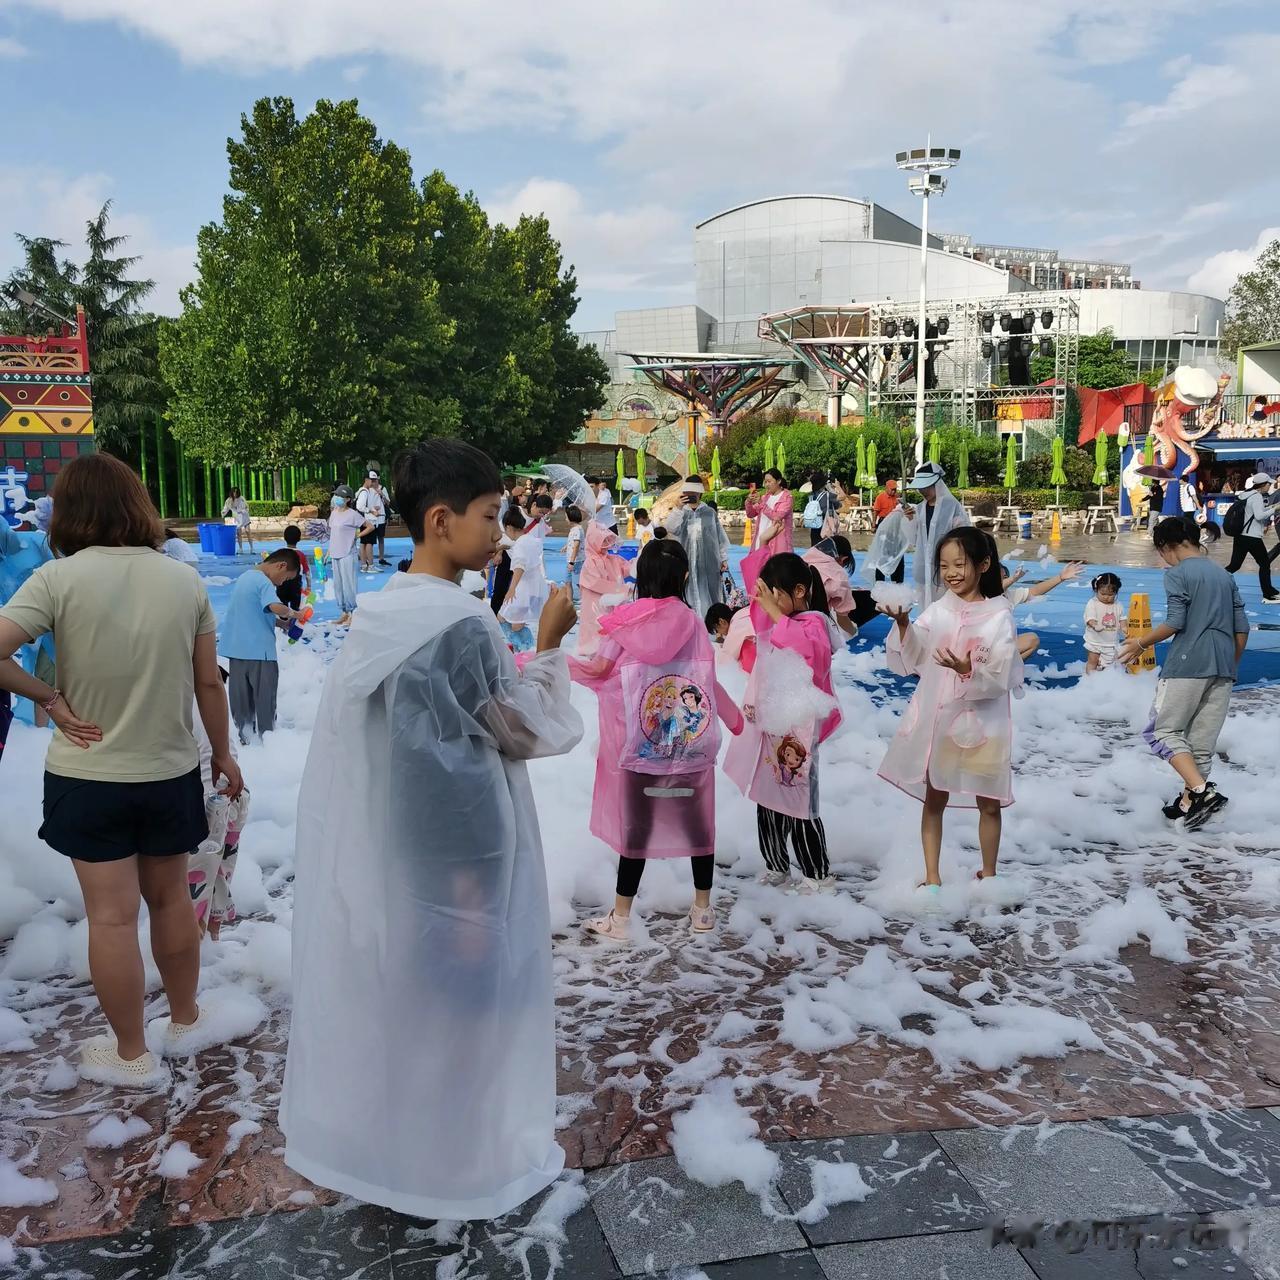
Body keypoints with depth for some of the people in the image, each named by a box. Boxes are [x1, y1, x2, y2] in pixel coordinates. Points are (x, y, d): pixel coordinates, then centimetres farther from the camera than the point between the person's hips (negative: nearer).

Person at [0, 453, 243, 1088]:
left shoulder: (58, 579, -14)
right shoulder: (184, 579, -6)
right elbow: (209, 683, 0)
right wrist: (223, 753, 12)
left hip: (88, 776, -3)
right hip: (171, 772, 3)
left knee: (111, 915, 7)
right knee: (170, 899, 19)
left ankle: (131, 1055, 19)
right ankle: (184, 1021, 36)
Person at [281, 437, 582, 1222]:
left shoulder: (384, 613, 4)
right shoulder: (460, 625, -24)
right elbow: (524, 731, -19)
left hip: (377, 853, 9)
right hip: (449, 855, -9)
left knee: (388, 989, 22)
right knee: (454, 1001, 9)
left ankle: (376, 1142, 41)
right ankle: (459, 1163, 29)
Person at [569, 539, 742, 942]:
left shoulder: (625, 618, -5)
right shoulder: (690, 620, -1)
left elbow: (597, 669, -8)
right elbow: (706, 679, 0)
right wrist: (734, 717, 15)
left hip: (640, 744, -1)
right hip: (690, 742, 1)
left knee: (637, 826, 7)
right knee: (698, 823, 14)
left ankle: (621, 918, 13)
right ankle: (703, 909, 25)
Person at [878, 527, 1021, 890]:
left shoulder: (999, 616, -9)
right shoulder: (938, 610, 2)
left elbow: (999, 677, -14)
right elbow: (912, 659, -2)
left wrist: (966, 668, -32)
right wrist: (903, 624, -17)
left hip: (980, 721, -3)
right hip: (935, 717, 3)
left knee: (988, 803, 11)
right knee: (934, 799, 11)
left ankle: (988, 873, 30)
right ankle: (932, 877, 22)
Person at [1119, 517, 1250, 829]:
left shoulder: (1177, 574, -4)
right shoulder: (1225, 575, 17)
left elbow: (1175, 622, -14)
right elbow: (1242, 628, 15)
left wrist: (1141, 643, 0)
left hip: (1187, 665, -7)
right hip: (1222, 669, 7)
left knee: (1164, 731, 1)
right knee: (1202, 741, 11)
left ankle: (1203, 791, -15)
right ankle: (1188, 802, 16)